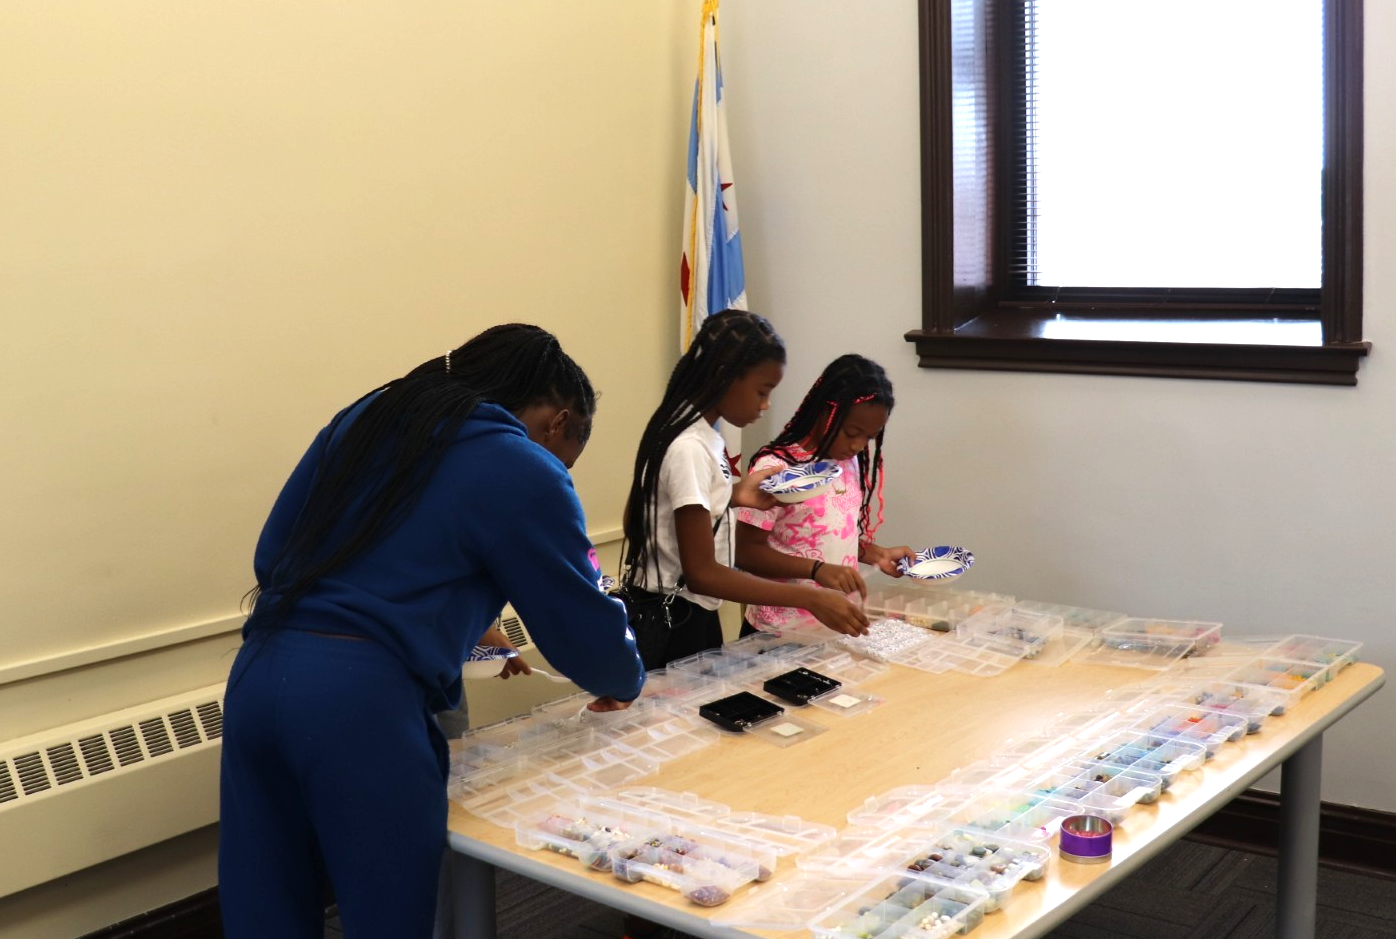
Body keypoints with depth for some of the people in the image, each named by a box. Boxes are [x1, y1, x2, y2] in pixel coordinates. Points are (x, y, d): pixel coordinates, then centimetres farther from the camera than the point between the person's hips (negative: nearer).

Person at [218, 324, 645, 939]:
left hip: (256, 676, 7)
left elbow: (270, 555, 19)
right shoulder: (524, 471, 0)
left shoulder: (365, 418, 19)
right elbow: (582, 624, 4)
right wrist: (624, 683, 25)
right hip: (364, 700, -7)